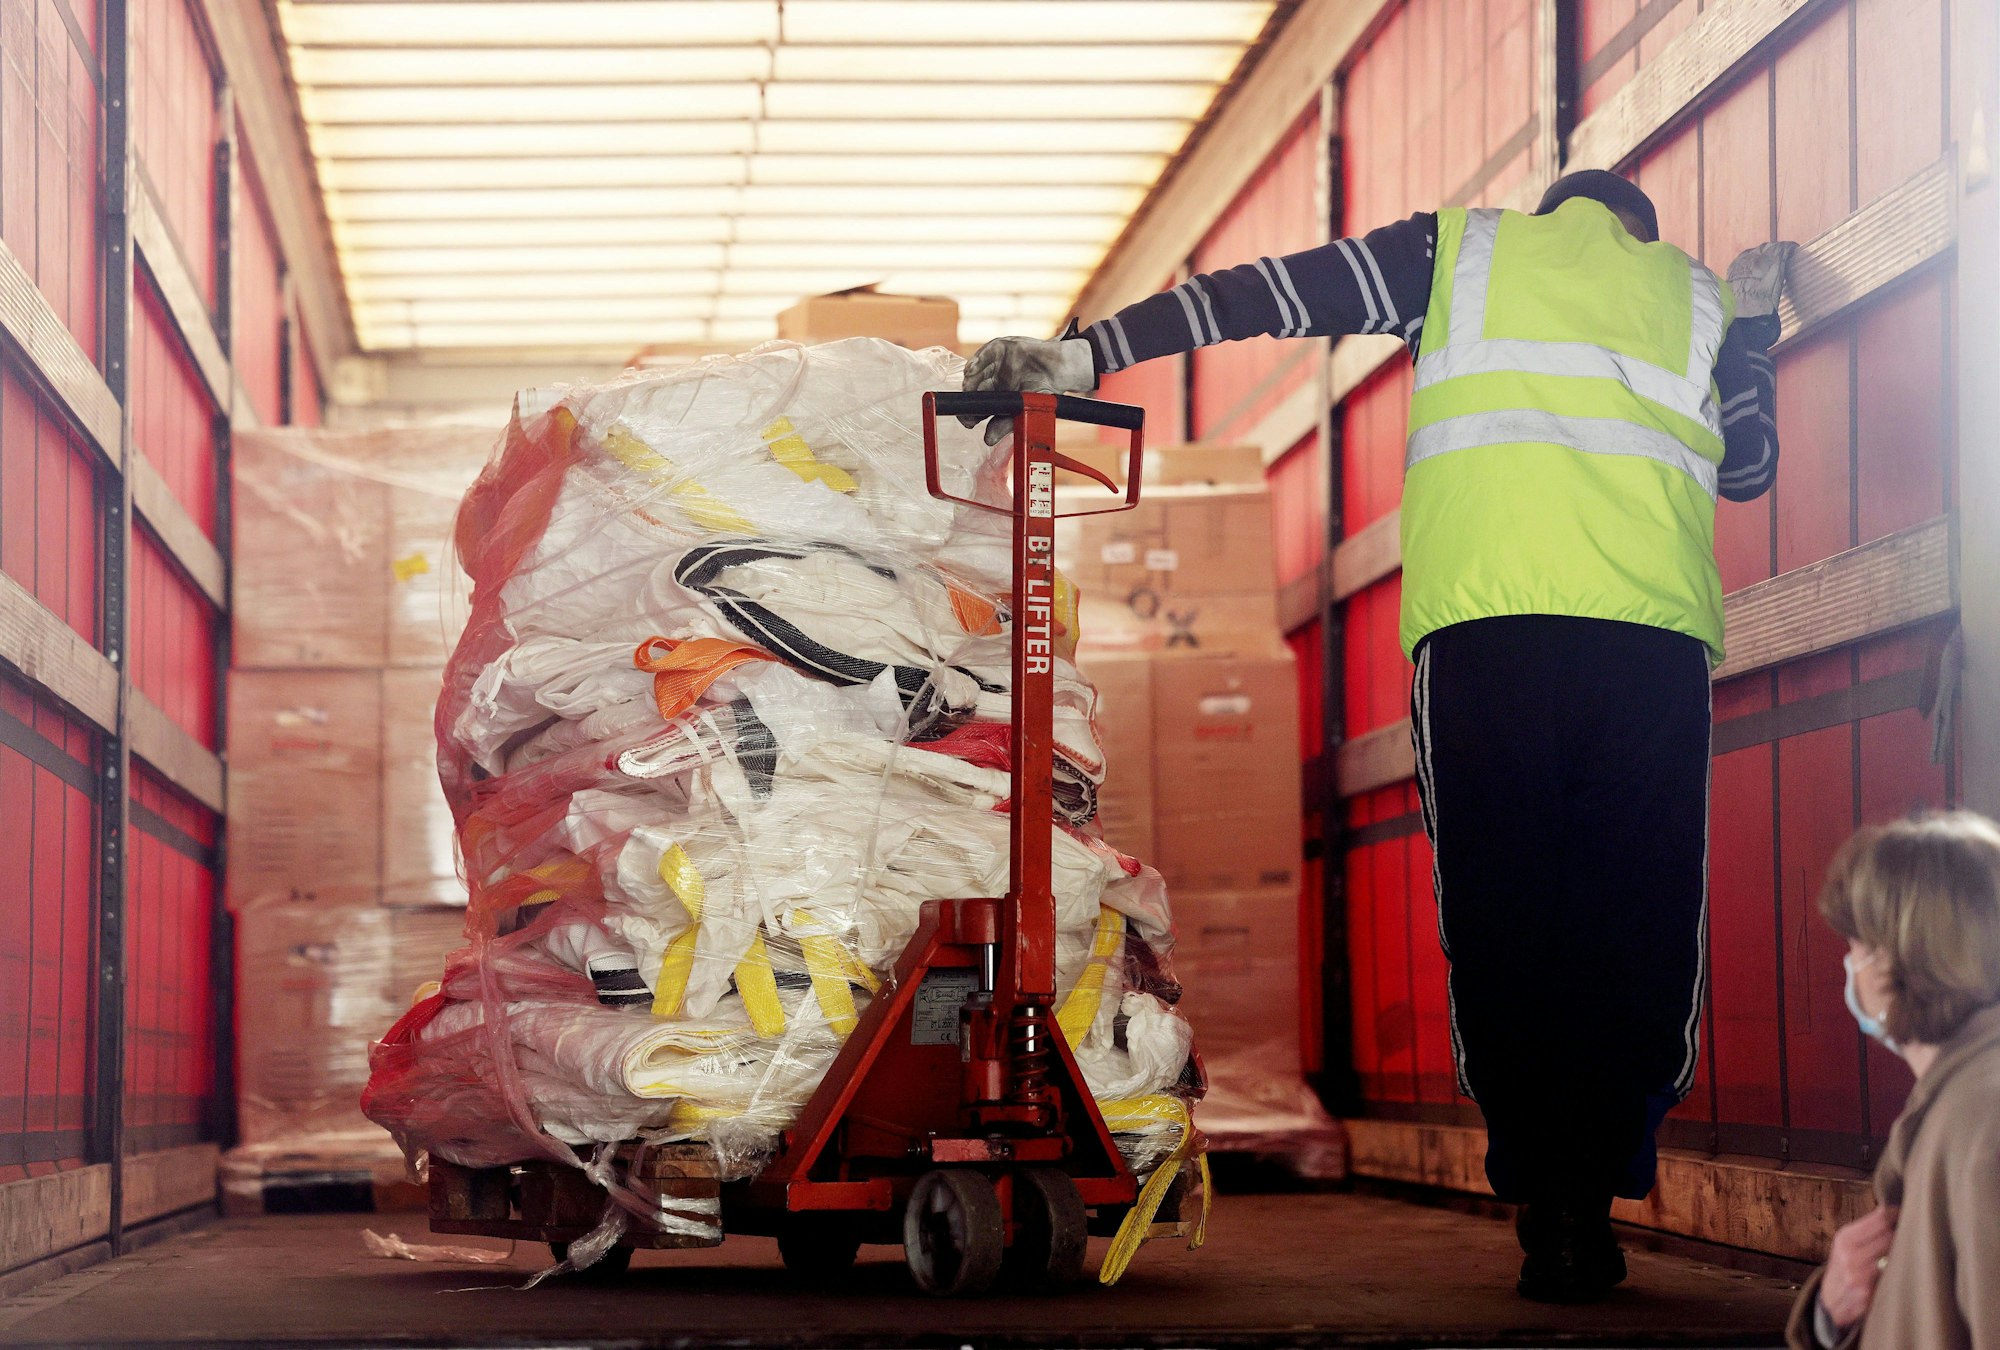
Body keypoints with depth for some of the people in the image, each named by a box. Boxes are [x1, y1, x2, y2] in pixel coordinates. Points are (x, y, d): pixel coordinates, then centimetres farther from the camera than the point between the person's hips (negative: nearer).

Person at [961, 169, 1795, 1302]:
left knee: (1503, 914, 1)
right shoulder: (1694, 290, 26)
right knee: (1642, 922, 4)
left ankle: (1552, 1212, -4)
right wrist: (1750, 323, 47)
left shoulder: (1466, 248, 21)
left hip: (1486, 618, -1)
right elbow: (1747, 466, 35)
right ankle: (1595, 1199, -4)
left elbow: (1271, 293, 14)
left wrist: (1087, 353, 12)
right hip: (1658, 626, 1)